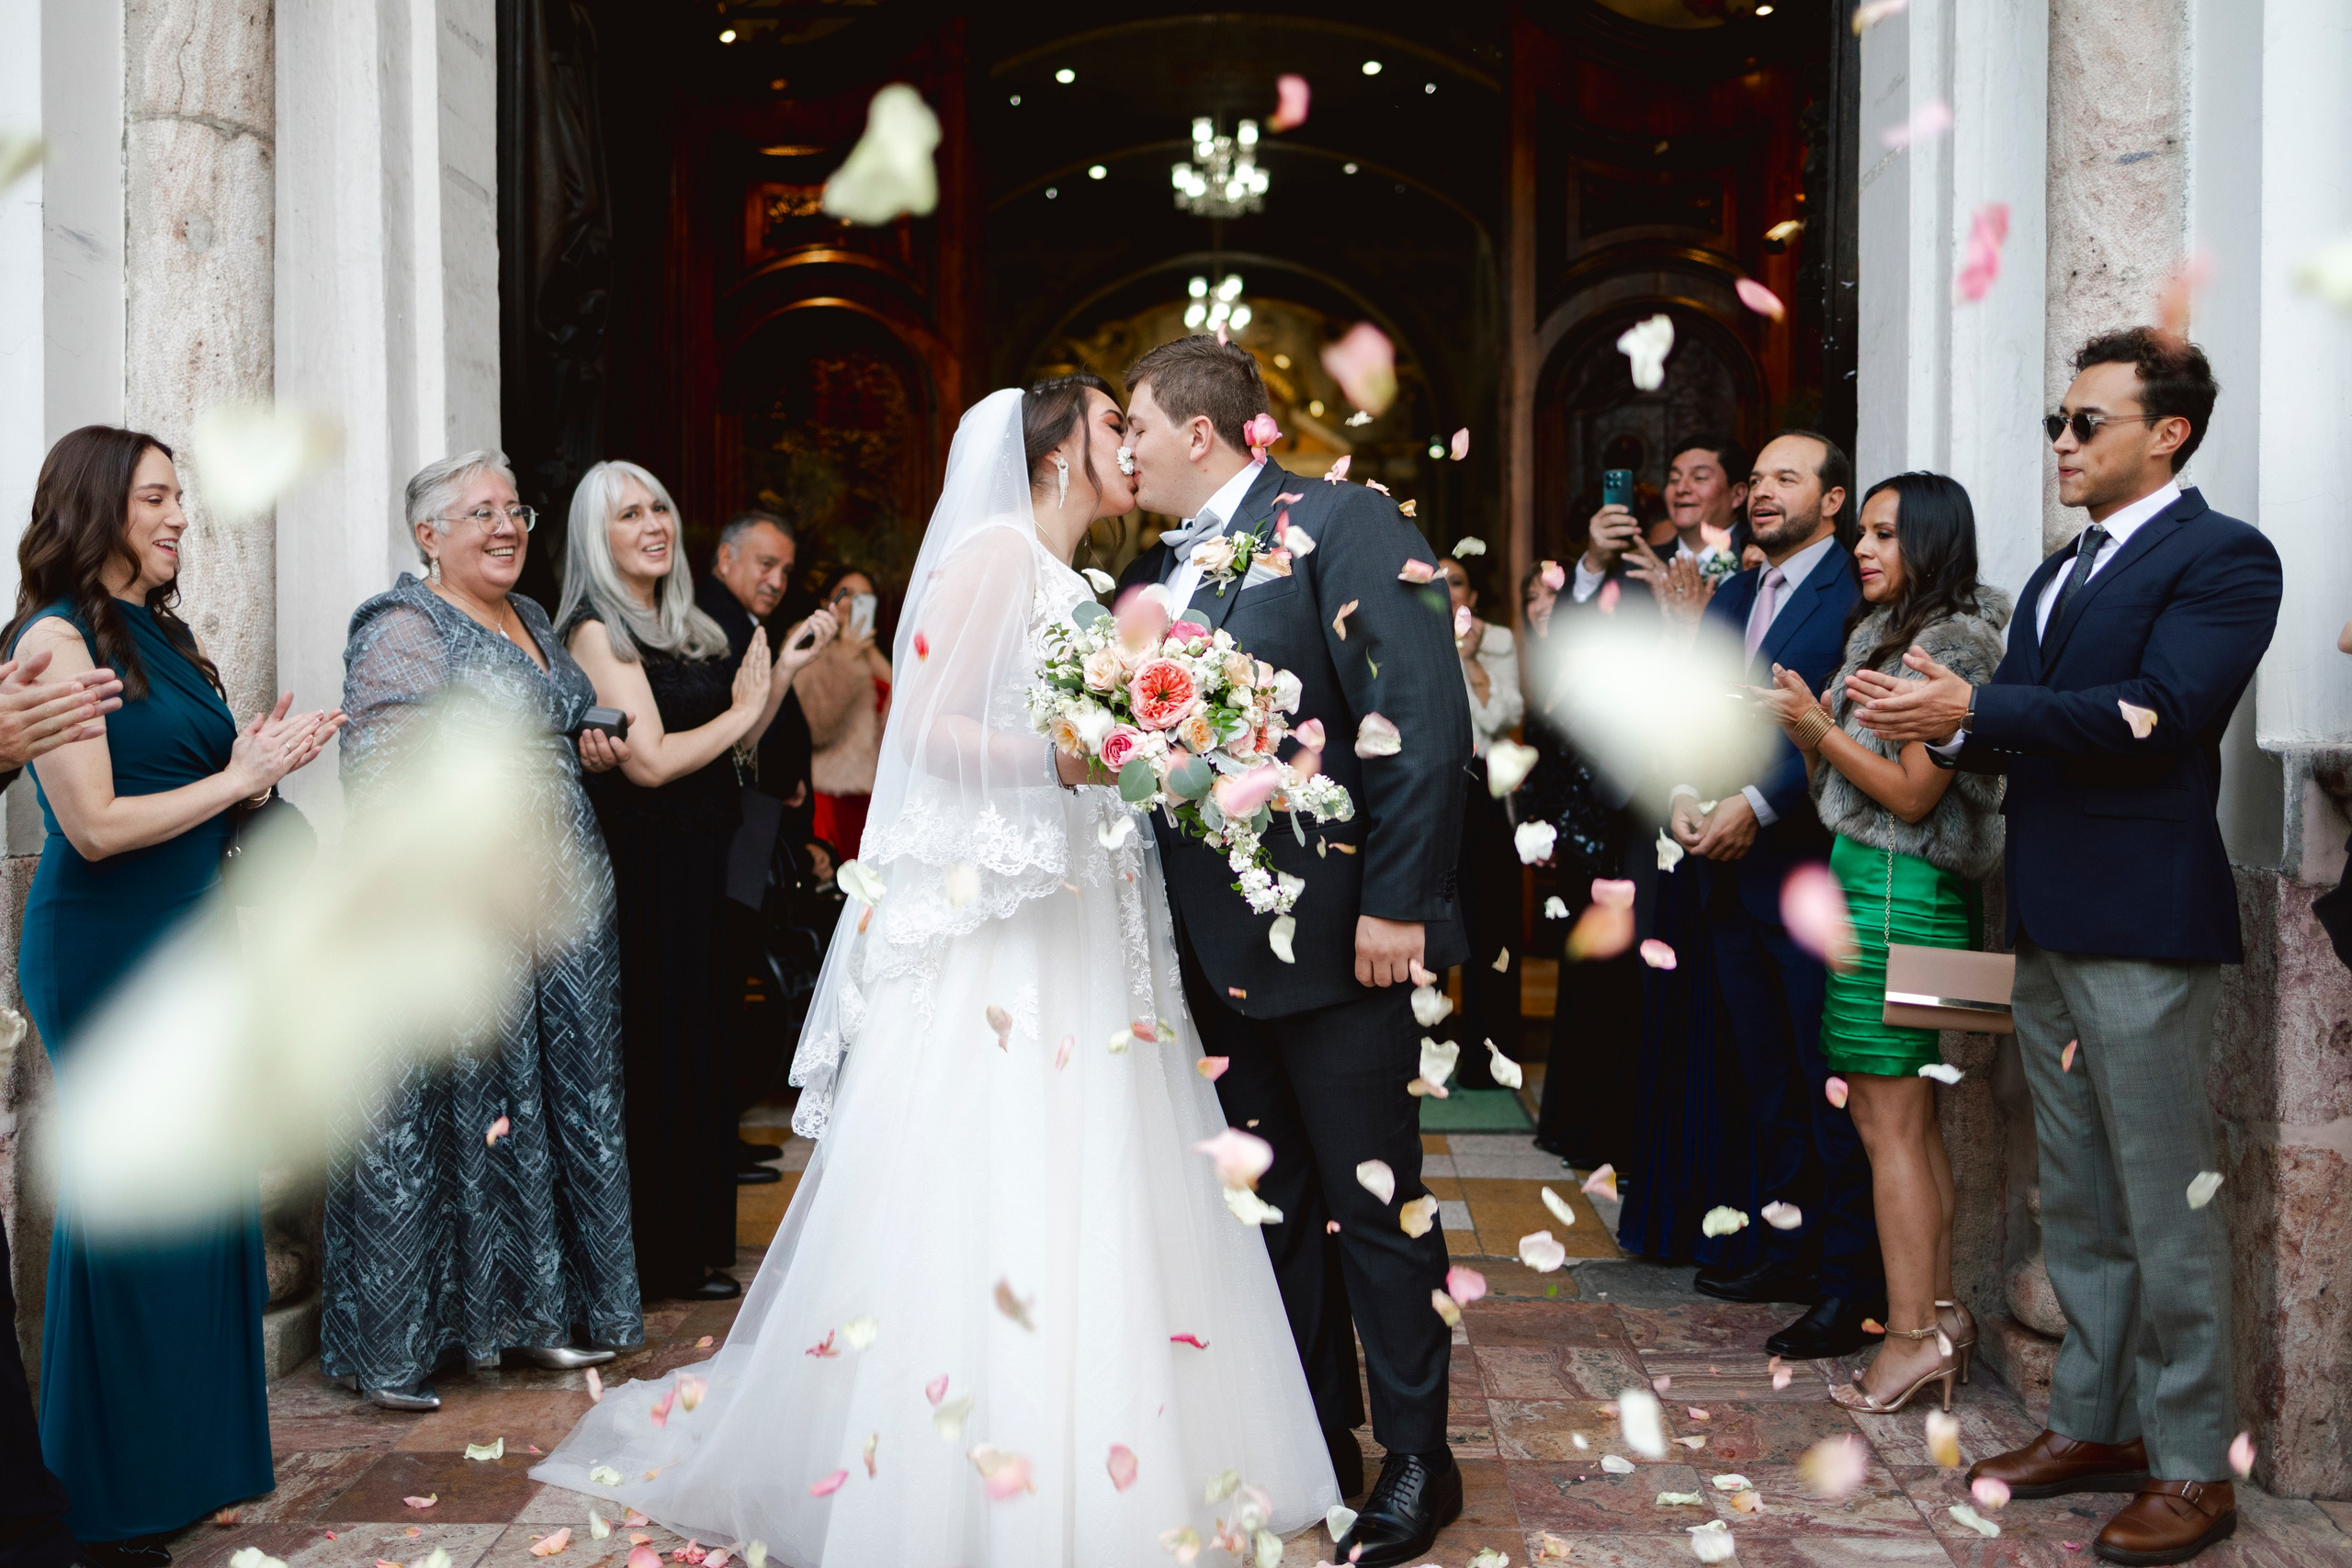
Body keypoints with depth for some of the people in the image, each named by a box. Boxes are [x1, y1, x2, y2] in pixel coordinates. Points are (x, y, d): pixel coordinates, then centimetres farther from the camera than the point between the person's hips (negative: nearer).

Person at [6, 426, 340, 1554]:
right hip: (107, 953, -8)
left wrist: (269, 759, -2)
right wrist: (235, 777, -11)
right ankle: (113, 1504, 15)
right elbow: (95, 825, -18)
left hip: (189, 941, 8)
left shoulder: (160, 632, 13)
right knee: (132, 1207, 1)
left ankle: (190, 1454, 25)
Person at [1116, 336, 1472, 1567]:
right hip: (1218, 944, 7)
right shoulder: (1153, 572, 13)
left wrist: (1394, 903, -19)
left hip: (1335, 937, -7)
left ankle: (1417, 1460, 19)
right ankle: (1317, 1440, 30)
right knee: (1276, 1206, 16)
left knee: (1373, 1204, 4)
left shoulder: (1340, 522, -9)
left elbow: (1427, 718, -16)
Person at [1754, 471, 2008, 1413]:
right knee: (1910, 1118, 11)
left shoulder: (1951, 644, -12)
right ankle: (1939, 1312, 18)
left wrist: (1817, 724, -13)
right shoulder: (1882, 632, 17)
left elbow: (1913, 794, -16)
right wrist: (1806, 725, -1)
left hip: (1900, 891, -10)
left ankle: (1912, 1332, 0)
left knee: (1886, 1119, -6)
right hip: (1870, 881, 10)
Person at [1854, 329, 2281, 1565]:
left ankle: (2191, 1464, 11)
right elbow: (2029, 736, 13)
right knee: (2076, 1200, 16)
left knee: (2165, 1205, 0)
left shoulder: (2222, 558, -8)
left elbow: (2156, 714, -22)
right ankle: (2093, 1424, 27)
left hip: (2143, 924, -8)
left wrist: (1972, 707, -23)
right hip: (2049, 925, 9)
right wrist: (1947, 723, -7)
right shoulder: (2059, 573, 18)